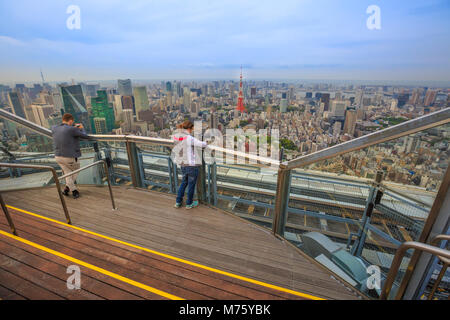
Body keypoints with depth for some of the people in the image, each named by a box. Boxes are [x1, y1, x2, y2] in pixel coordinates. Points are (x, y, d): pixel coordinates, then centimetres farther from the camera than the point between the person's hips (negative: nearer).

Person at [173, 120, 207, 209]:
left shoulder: (177, 137, -1)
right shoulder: (189, 138, -22)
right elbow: (202, 144, -22)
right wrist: (205, 143, 3)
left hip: (183, 165, 7)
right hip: (192, 165, -7)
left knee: (184, 182, 26)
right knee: (191, 184, 13)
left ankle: (178, 202, 35)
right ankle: (189, 203, 30)